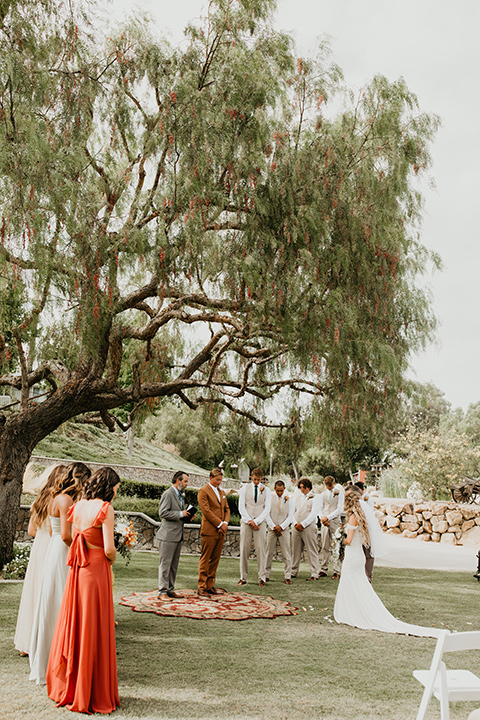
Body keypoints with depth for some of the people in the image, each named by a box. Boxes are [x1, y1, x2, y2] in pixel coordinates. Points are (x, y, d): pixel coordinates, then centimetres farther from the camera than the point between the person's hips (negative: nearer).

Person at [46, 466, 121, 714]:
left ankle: (65, 686, 31)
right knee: (93, 630, 3)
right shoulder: (105, 508, -15)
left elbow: (73, 539, 11)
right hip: (97, 568, -7)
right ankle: (91, 694, 15)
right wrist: (112, 559, 2)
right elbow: (109, 548, -19)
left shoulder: (79, 505, 7)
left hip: (77, 570, 7)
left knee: (73, 623, 17)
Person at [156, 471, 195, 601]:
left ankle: (170, 589, 21)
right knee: (165, 563, -3)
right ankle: (162, 591, 3)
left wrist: (187, 515, 8)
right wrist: (180, 514, -18)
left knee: (174, 564, 13)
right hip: (168, 536, -9)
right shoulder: (168, 494, -11)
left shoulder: (180, 495, 18)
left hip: (178, 535, 9)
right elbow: (162, 513, -20)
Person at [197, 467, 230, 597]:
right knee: (205, 560, -2)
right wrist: (220, 524, -13)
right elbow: (206, 510, -12)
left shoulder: (222, 492, 19)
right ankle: (202, 588, 3)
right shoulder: (203, 491, -5)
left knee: (215, 560, 9)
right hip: (209, 531, -7)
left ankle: (210, 586, 16)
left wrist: (225, 523, 0)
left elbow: (227, 509, 18)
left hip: (221, 531, 7)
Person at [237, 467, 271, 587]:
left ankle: (262, 578, 1)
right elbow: (241, 506, 2)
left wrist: (256, 521, -9)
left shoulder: (266, 490, 8)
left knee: (261, 550, -4)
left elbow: (267, 509, 1)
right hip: (246, 522, 0)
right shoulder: (244, 488, 7)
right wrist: (249, 521, -8)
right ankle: (243, 577, 6)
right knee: (244, 550, -1)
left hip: (260, 522, 0)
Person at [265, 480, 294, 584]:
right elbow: (267, 514, 0)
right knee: (269, 553, 2)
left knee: (286, 553, -2)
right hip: (272, 528, 0)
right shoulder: (270, 498, 1)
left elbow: (290, 516, 0)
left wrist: (281, 527, -9)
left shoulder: (289, 499, 2)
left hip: (284, 529, 0)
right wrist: (273, 527, -8)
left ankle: (287, 576, 3)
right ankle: (266, 575, 11)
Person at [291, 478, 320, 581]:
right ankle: (293, 572, 17)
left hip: (308, 527, -5)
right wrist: (295, 523, 0)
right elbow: (293, 511, 17)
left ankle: (314, 574, -1)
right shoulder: (298, 497, 18)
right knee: (295, 551, 8)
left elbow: (313, 514, -7)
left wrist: (302, 524, -12)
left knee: (312, 552, -4)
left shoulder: (314, 497, 2)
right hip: (296, 527, 5)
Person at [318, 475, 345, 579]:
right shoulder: (323, 494, 15)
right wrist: (322, 518, -6)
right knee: (325, 547, 3)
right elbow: (320, 508, 14)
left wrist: (328, 517, -11)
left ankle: (336, 571, -2)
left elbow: (340, 509, -5)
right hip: (325, 523, 3)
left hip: (335, 521, -3)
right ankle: (323, 570, 7)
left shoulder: (339, 493, 2)